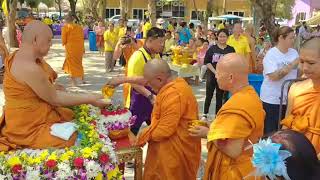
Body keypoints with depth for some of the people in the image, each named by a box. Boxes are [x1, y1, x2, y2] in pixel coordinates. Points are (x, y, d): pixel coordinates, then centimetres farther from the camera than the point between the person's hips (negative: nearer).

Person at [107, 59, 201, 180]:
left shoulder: (174, 95, -30)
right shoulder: (174, 82, 1)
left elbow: (165, 130, -28)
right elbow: (145, 81, 17)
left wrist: (144, 135, -12)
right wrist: (123, 80, 18)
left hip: (176, 147, -9)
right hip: (170, 144, 9)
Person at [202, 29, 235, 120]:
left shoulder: (231, 50, 1)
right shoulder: (212, 48, 0)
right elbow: (207, 61, -4)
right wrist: (215, 72, -13)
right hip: (212, 75, 0)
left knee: (220, 97, 8)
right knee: (209, 95, 5)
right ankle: (205, 114, 19)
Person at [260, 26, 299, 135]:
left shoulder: (294, 52, 4)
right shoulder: (271, 54, -13)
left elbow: (299, 72, 12)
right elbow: (273, 76, -24)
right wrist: (292, 64, -22)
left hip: (289, 98, 5)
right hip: (272, 100, -5)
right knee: (271, 132, 3)